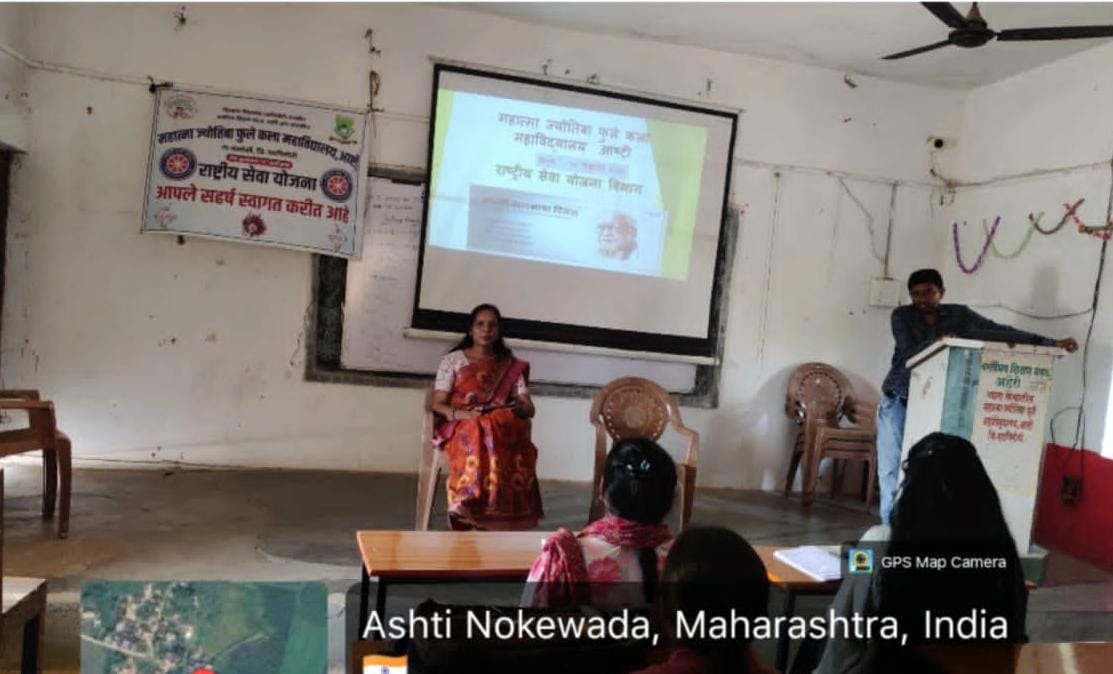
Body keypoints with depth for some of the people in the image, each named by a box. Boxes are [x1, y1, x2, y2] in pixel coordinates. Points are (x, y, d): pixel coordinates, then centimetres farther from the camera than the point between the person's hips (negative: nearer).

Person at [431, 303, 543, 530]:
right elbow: (437, 404, 5)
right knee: (478, 439, -39)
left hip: (502, 426, 2)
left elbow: (529, 408, 9)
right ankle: (464, 519, -38)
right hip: (462, 426, -1)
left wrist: (520, 407, -16)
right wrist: (460, 414, -16)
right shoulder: (453, 360, 11)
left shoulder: (512, 366, 17)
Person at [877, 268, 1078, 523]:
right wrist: (935, 343, -36)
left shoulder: (959, 315, -1)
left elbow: (1001, 332, -3)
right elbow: (906, 354, -18)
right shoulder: (902, 316, -6)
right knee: (891, 467, 0)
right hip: (897, 402, -1)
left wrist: (1051, 343, -7)